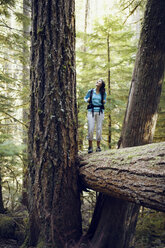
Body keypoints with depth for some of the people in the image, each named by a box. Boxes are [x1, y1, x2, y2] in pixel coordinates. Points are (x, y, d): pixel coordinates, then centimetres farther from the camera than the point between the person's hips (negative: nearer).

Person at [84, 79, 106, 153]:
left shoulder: (103, 93, 6)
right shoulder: (90, 91, 4)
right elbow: (85, 98, 18)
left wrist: (104, 101, -2)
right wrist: (87, 100, -4)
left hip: (100, 112, 1)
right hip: (91, 111, -1)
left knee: (99, 129, 0)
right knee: (90, 129, -8)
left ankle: (98, 146, 10)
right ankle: (90, 147, 3)